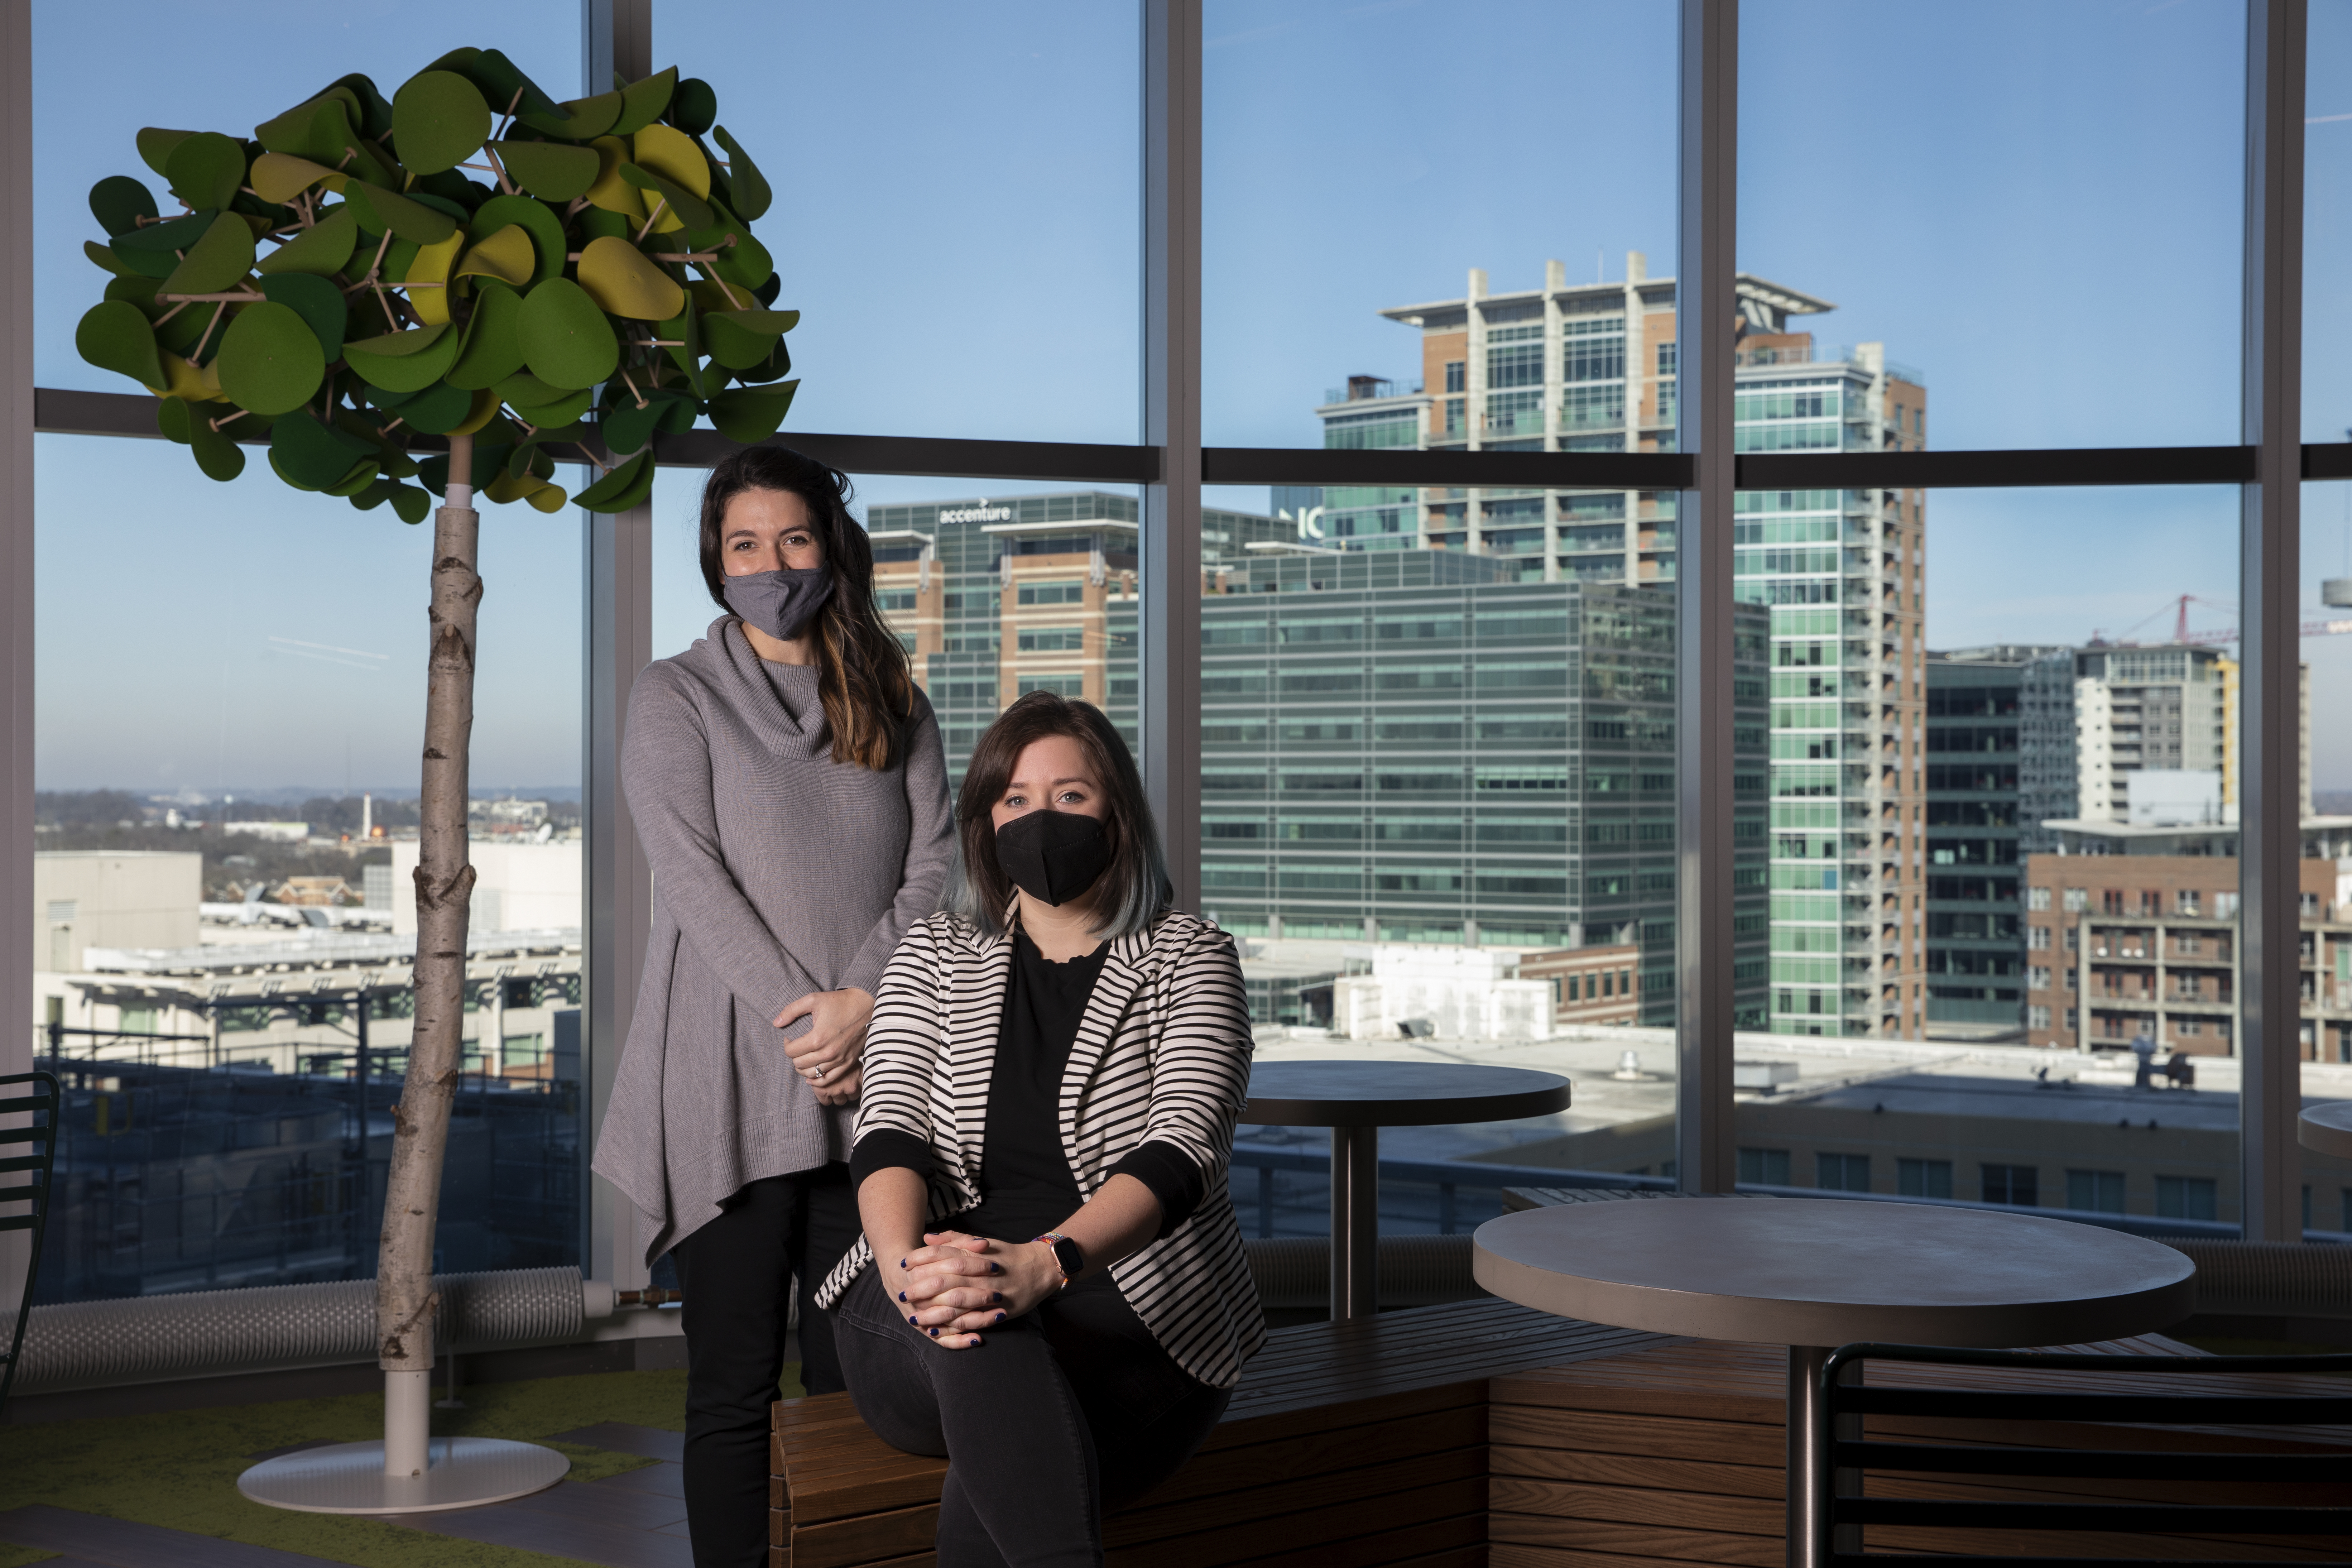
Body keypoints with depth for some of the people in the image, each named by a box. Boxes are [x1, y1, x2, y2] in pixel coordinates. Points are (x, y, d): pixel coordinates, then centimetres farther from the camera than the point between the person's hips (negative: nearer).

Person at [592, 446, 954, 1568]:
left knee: (853, 1374, 6)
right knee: (734, 1379, -1)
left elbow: (935, 868, 5)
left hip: (873, 1070, 3)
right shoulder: (676, 697, 6)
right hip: (734, 1082, -3)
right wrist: (802, 1018, -13)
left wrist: (865, 1002, -11)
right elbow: (695, 878, -5)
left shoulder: (893, 704, 15)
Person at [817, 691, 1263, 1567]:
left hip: (1135, 1313, -1)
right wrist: (905, 1264, -25)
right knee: (975, 1338, -36)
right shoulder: (933, 956, 14)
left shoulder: (1188, 960, 4)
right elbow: (890, 1132, -1)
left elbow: (1181, 1151, -13)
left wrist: (1044, 1264, -33)